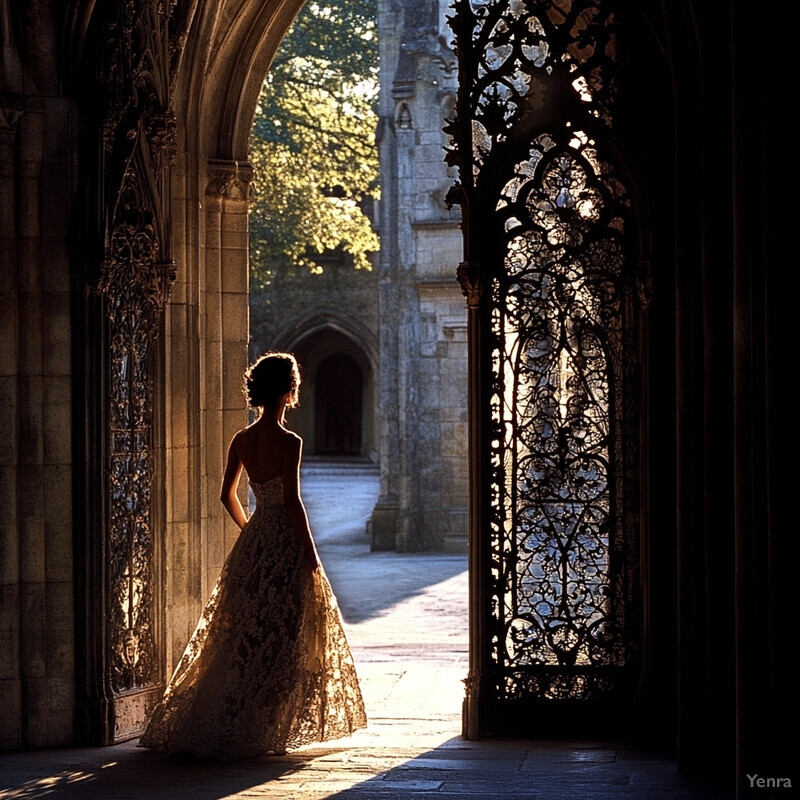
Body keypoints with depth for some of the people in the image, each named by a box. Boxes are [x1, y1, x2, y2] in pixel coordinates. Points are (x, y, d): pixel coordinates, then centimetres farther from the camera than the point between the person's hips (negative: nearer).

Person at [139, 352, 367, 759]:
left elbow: (228, 495, 11)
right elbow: (292, 501, -18)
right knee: (279, 638, 1)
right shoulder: (289, 442, -15)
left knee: (244, 634, 16)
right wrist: (311, 554, -12)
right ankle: (258, 733, 4)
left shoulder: (242, 440, 5)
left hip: (253, 542, 7)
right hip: (285, 543, -7)